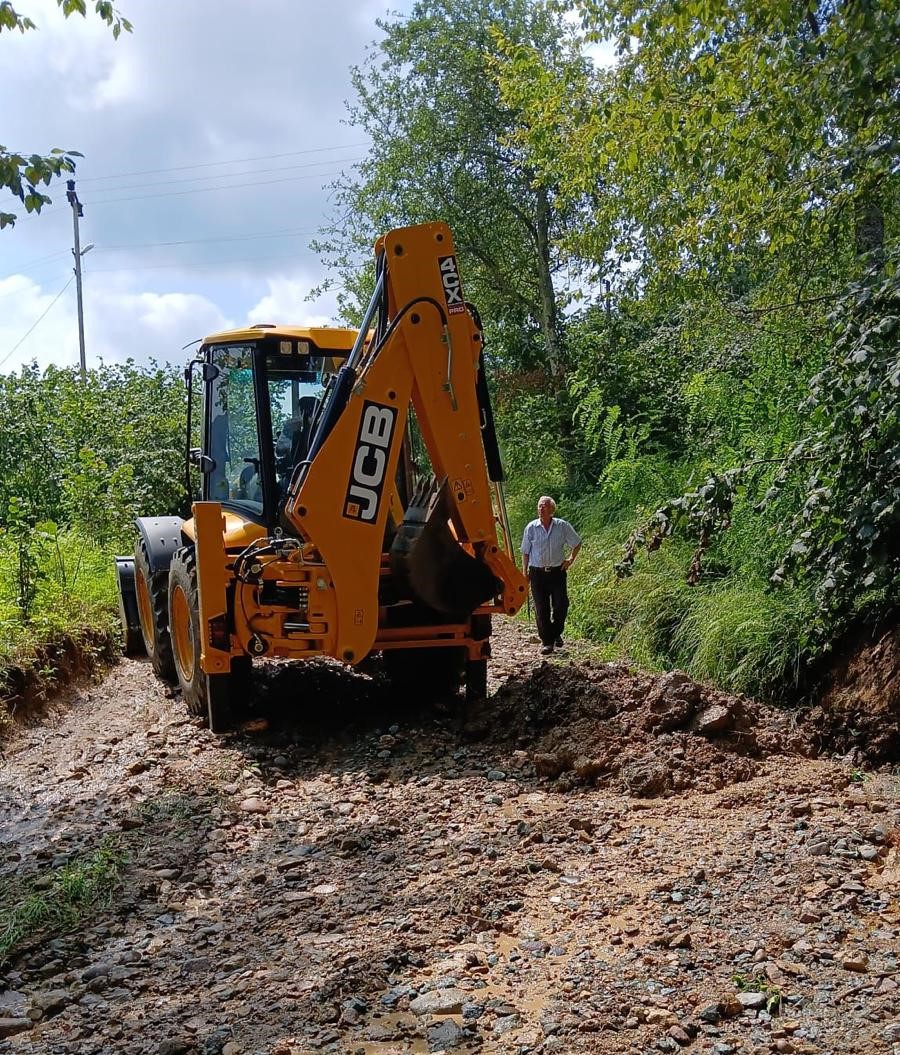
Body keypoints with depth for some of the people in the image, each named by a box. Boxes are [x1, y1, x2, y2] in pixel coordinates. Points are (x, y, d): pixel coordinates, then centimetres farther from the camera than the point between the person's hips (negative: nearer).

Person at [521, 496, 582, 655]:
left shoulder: (563, 526, -2)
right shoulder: (531, 528, -2)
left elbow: (577, 543, 13)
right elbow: (525, 552, 6)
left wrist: (571, 559, 4)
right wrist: (525, 573, 4)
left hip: (557, 571, 0)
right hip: (537, 573, 0)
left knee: (561, 606, -1)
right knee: (541, 609, 1)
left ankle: (556, 633, 25)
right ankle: (547, 642, 10)